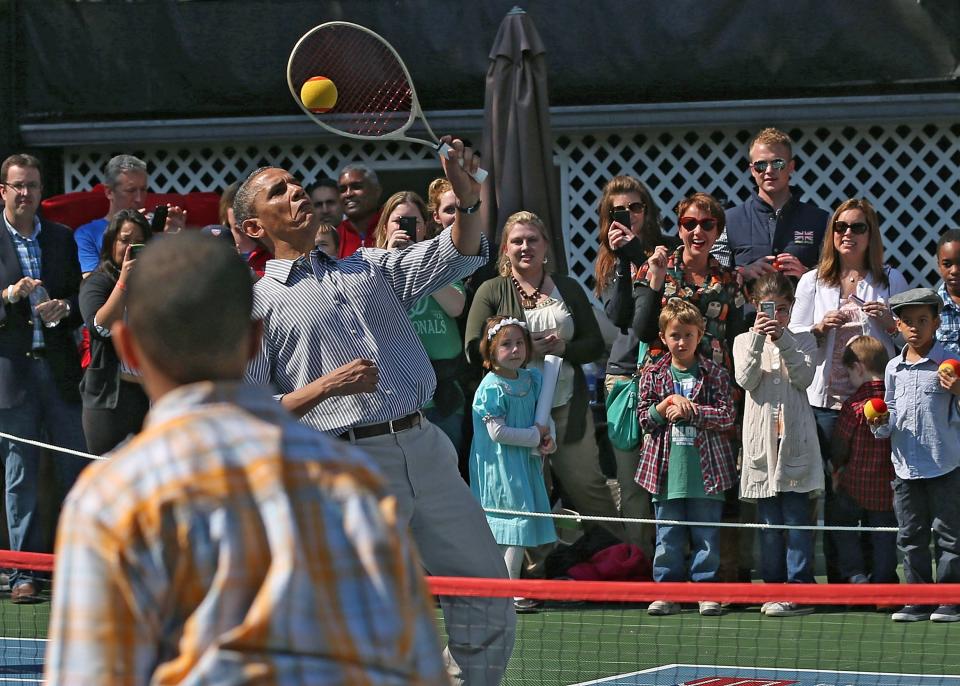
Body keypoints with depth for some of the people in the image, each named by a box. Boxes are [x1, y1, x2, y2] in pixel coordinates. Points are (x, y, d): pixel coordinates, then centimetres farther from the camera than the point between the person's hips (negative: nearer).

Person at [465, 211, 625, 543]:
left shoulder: (568, 288, 13)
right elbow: (474, 349, -3)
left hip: (567, 403, 1)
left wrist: (564, 348, -9)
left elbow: (595, 344, 12)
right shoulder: (492, 292, 5)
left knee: (587, 483, -4)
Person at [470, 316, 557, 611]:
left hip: (526, 463, 8)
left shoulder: (532, 379, 7)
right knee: (520, 521, -9)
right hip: (501, 467, -8)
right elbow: (498, 432, -19)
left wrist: (547, 440, -4)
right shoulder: (492, 388, -16)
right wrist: (536, 435, -12)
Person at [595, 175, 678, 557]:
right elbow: (618, 316, 1)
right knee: (632, 482, 0)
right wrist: (623, 263, -7)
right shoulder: (610, 261, 15)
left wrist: (635, 254, -12)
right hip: (624, 372, 3)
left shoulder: (669, 250, 4)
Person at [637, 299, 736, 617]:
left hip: (705, 469, -1)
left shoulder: (714, 374, 1)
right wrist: (667, 404, -12)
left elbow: (727, 415, -6)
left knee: (706, 534, 3)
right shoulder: (653, 375, 7)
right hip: (667, 469, 2)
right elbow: (643, 417, 5)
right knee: (668, 536, 5)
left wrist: (690, 410, -13)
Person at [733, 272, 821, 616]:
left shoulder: (803, 341, 9)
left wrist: (783, 340, -15)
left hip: (795, 437, -2)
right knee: (768, 519, 5)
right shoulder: (744, 341, 11)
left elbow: (804, 377, -7)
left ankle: (799, 588, -5)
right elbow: (747, 380, -5)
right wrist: (758, 339, -16)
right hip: (762, 440, 2)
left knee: (796, 515, -5)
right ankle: (774, 586, 10)